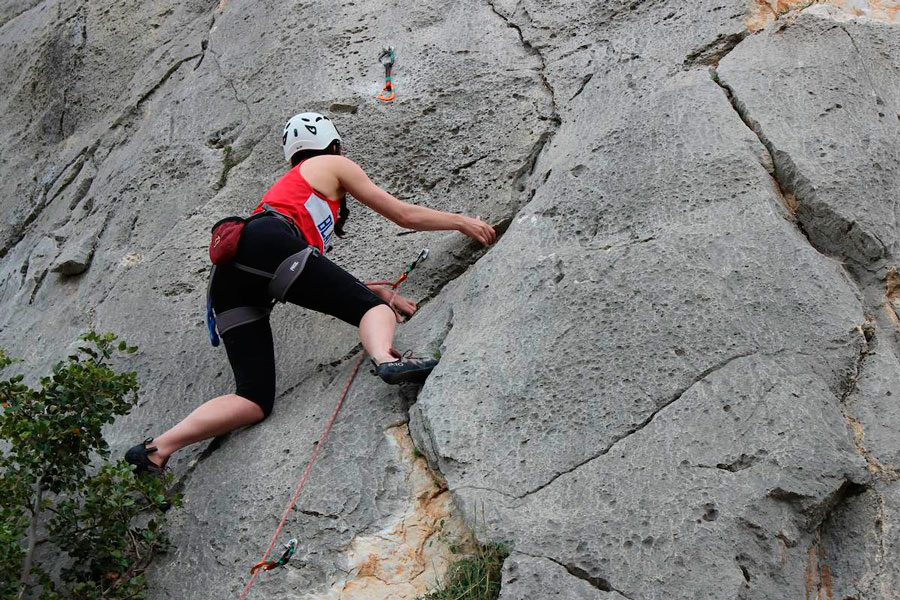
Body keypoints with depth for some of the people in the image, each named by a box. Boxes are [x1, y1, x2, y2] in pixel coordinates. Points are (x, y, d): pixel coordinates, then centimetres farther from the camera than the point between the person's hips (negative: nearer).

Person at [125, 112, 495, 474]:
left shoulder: (288, 183, 44)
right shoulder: (333, 165, 25)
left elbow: (321, 281, 40)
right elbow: (404, 215, 25)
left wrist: (379, 292, 36)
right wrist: (462, 221, 37)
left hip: (227, 274, 7)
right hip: (268, 242, -7)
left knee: (255, 401, -1)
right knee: (372, 306, -8)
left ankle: (156, 450, -16)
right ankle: (386, 358, -42)